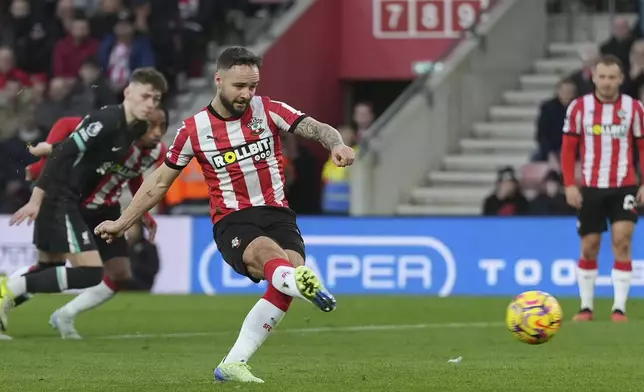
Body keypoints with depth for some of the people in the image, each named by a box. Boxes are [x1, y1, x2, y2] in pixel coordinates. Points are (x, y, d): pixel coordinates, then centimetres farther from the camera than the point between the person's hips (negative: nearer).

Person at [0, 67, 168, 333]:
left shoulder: (135, 129, 9)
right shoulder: (106, 121, -19)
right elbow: (63, 154, -22)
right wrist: (36, 200, -24)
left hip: (68, 202, 10)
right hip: (57, 200, -10)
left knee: (47, 273, 20)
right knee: (91, 272, -15)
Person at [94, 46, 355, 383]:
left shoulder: (267, 110, 4)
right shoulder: (194, 129, 3)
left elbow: (315, 128, -7)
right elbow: (160, 181, 14)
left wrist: (336, 144, -32)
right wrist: (122, 223, 17)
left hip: (276, 214, 2)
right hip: (232, 222, -2)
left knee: (293, 265, -26)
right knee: (267, 253, -35)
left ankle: (233, 364, -21)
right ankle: (304, 283, -73)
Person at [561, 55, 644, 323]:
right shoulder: (579, 107, -1)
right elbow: (568, 148, 3)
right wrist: (569, 184, -5)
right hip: (590, 188, 1)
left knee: (622, 242, -12)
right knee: (589, 247, 5)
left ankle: (620, 308, -9)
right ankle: (586, 307, 15)